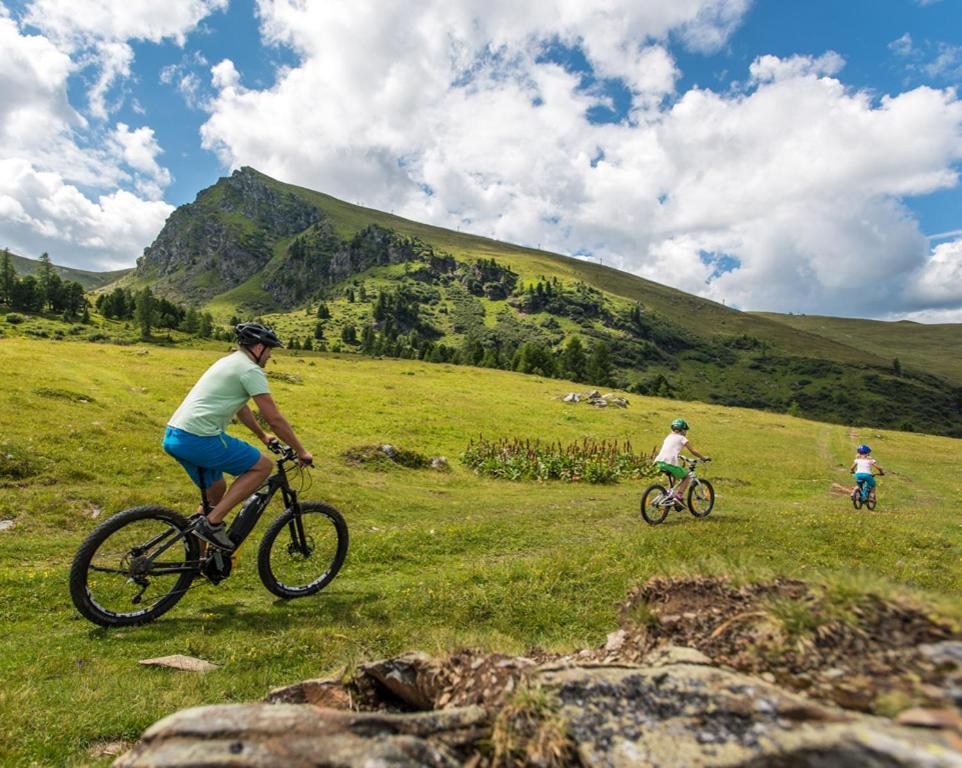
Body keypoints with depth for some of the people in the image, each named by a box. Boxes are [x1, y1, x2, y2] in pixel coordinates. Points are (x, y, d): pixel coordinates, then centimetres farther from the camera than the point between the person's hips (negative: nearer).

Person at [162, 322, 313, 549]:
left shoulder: (229, 362, 22)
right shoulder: (251, 370, -8)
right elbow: (274, 418, -10)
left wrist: (262, 435, 44)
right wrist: (301, 451, -1)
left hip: (173, 436, 10)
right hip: (199, 439, -10)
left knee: (216, 490, 24)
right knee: (263, 465, -1)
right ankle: (212, 523, -4)